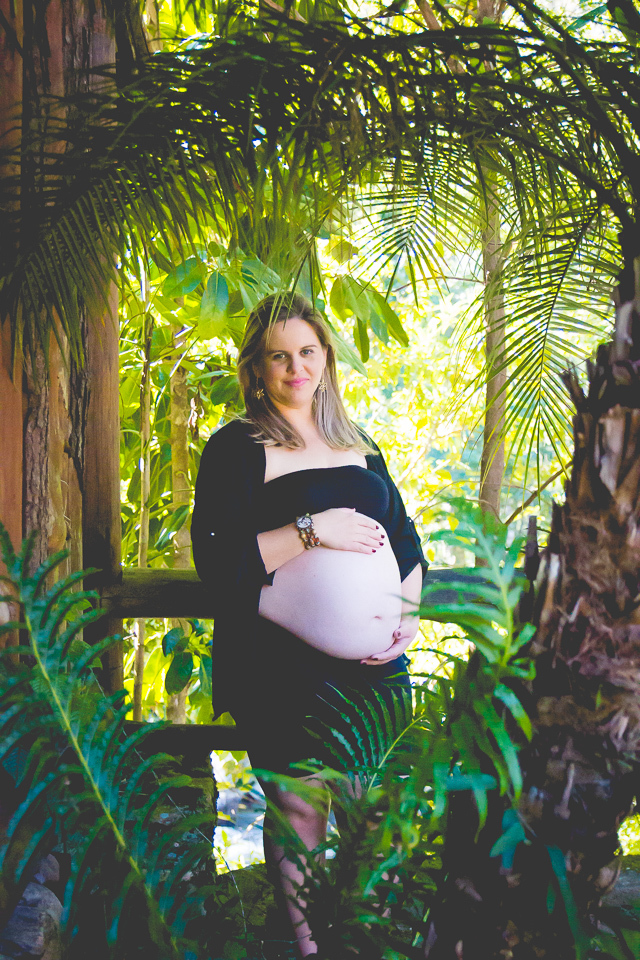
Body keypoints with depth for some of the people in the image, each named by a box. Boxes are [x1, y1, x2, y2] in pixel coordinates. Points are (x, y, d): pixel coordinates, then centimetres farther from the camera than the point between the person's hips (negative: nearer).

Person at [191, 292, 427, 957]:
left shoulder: (358, 447, 15)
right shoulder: (236, 448, -2)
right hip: (283, 669, -5)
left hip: (374, 660, 5)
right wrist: (314, 530, -19)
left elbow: (405, 536, 20)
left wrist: (409, 612, 4)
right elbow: (216, 560, -13)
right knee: (300, 814, 0)